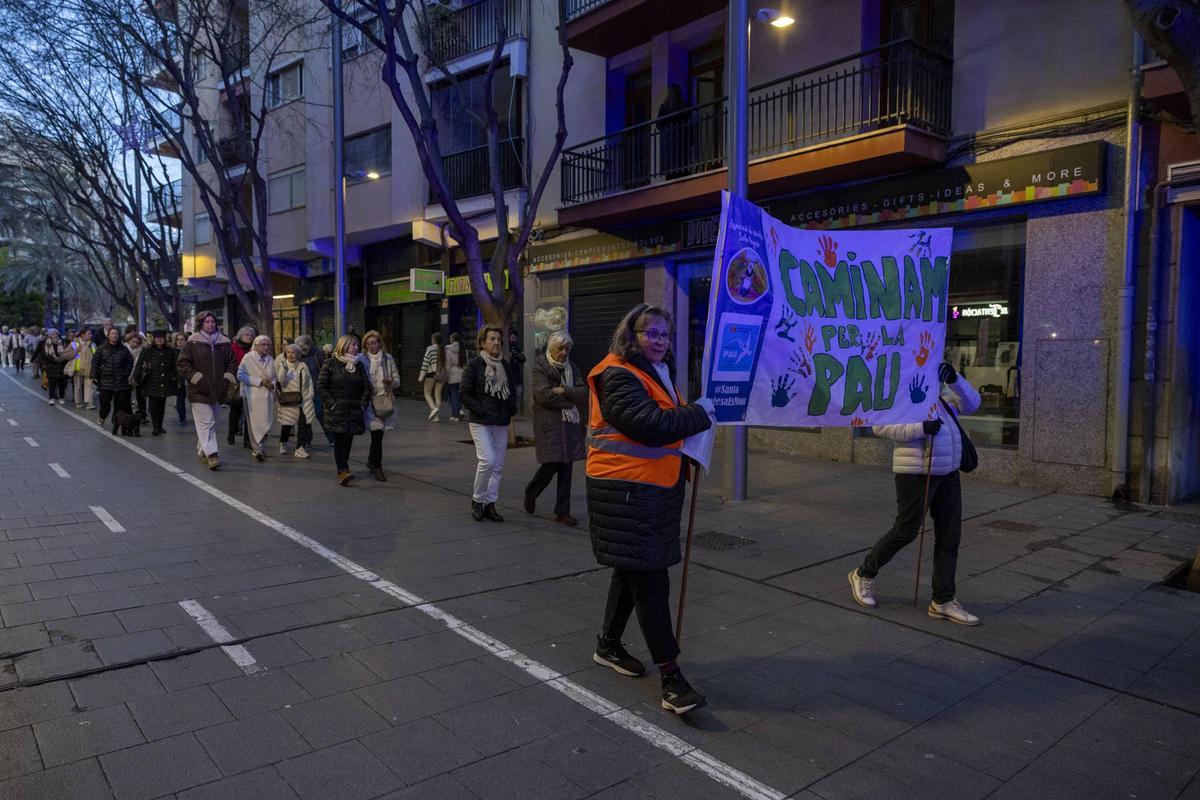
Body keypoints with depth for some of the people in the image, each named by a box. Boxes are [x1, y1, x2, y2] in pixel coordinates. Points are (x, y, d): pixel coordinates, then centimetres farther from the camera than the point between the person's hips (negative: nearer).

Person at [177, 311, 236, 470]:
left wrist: (228, 378, 1)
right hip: (199, 391, -5)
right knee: (206, 422, -11)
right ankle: (211, 454, -15)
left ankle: (202, 451, 28)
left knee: (210, 422, 14)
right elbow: (182, 363, -3)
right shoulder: (192, 343, -3)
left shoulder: (224, 342, 8)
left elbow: (231, 362, 16)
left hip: (218, 391, 5)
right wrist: (196, 378, -12)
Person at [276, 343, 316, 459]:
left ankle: (300, 448, 3)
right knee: (287, 424, 3)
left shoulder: (303, 366, 6)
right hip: (288, 400, -2)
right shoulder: (282, 365, 2)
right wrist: (284, 370, -24)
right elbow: (280, 381, -10)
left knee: (303, 423, -3)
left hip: (303, 399, 2)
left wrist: (310, 395, 6)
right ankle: (283, 444, 29)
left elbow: (309, 382, 10)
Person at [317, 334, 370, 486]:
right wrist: (332, 403, -10)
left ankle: (343, 469, 16)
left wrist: (363, 404, 0)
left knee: (348, 440, 6)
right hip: (337, 411, -4)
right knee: (340, 440, -10)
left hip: (354, 411, 4)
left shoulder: (359, 365, 13)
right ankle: (342, 471, -14)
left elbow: (367, 386, 12)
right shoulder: (330, 364, -1)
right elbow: (321, 387, -2)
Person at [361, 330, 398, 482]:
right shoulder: (361, 359, 0)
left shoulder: (388, 358, 8)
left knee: (378, 432, 11)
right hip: (370, 400, -3)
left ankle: (372, 461, 34)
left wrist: (391, 381, -11)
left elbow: (396, 378, 11)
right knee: (377, 432, -10)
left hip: (386, 399, 3)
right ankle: (377, 466, 3)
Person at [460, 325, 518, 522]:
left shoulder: (506, 366, 12)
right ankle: (477, 499, 4)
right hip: (481, 423, -6)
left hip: (501, 424, 6)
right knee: (488, 460, -16)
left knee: (498, 465, 6)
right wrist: (480, 410, -14)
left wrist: (511, 410, 7)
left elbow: (512, 391, 22)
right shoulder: (473, 365, -5)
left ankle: (490, 504, 16)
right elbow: (464, 393, -7)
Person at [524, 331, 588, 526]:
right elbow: (543, 395, -14)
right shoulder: (540, 367, -3)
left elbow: (584, 394, 3)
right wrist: (571, 402, -8)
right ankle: (530, 493, 22)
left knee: (566, 468, 3)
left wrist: (563, 390, -13)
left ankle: (562, 512, 10)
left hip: (570, 424, 5)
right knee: (551, 465, -8)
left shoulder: (571, 368, 13)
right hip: (548, 424, -5)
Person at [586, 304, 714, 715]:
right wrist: (699, 413, -12)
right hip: (627, 491, -10)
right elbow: (652, 425, -24)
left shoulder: (657, 372, 17)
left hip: (655, 488, 10)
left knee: (633, 570, 19)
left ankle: (608, 645, 36)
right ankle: (671, 678, -3)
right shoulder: (618, 377, -15)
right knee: (650, 579, -8)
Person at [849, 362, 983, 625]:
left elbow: (971, 404, 4)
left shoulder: (942, 389, 14)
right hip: (916, 473, -8)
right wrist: (921, 428, -27)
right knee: (905, 531, 0)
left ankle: (943, 601, 16)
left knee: (949, 537, 7)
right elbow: (881, 425, -19)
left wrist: (955, 379, -11)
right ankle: (863, 575, 21)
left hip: (948, 474, 8)